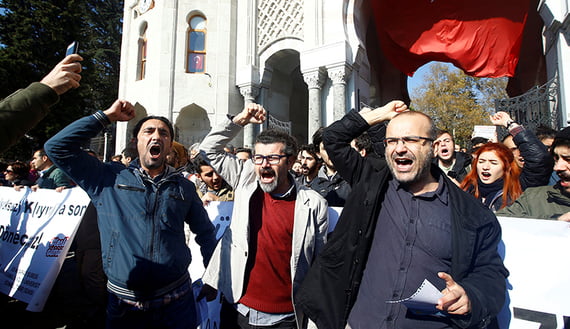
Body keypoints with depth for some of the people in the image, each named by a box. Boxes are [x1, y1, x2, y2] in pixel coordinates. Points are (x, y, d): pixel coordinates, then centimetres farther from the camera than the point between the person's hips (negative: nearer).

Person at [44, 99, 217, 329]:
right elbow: (57, 147, -5)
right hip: (124, 304, 0)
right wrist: (107, 117, -5)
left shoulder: (184, 187, 2)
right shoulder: (110, 178, 0)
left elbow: (205, 233, 10)